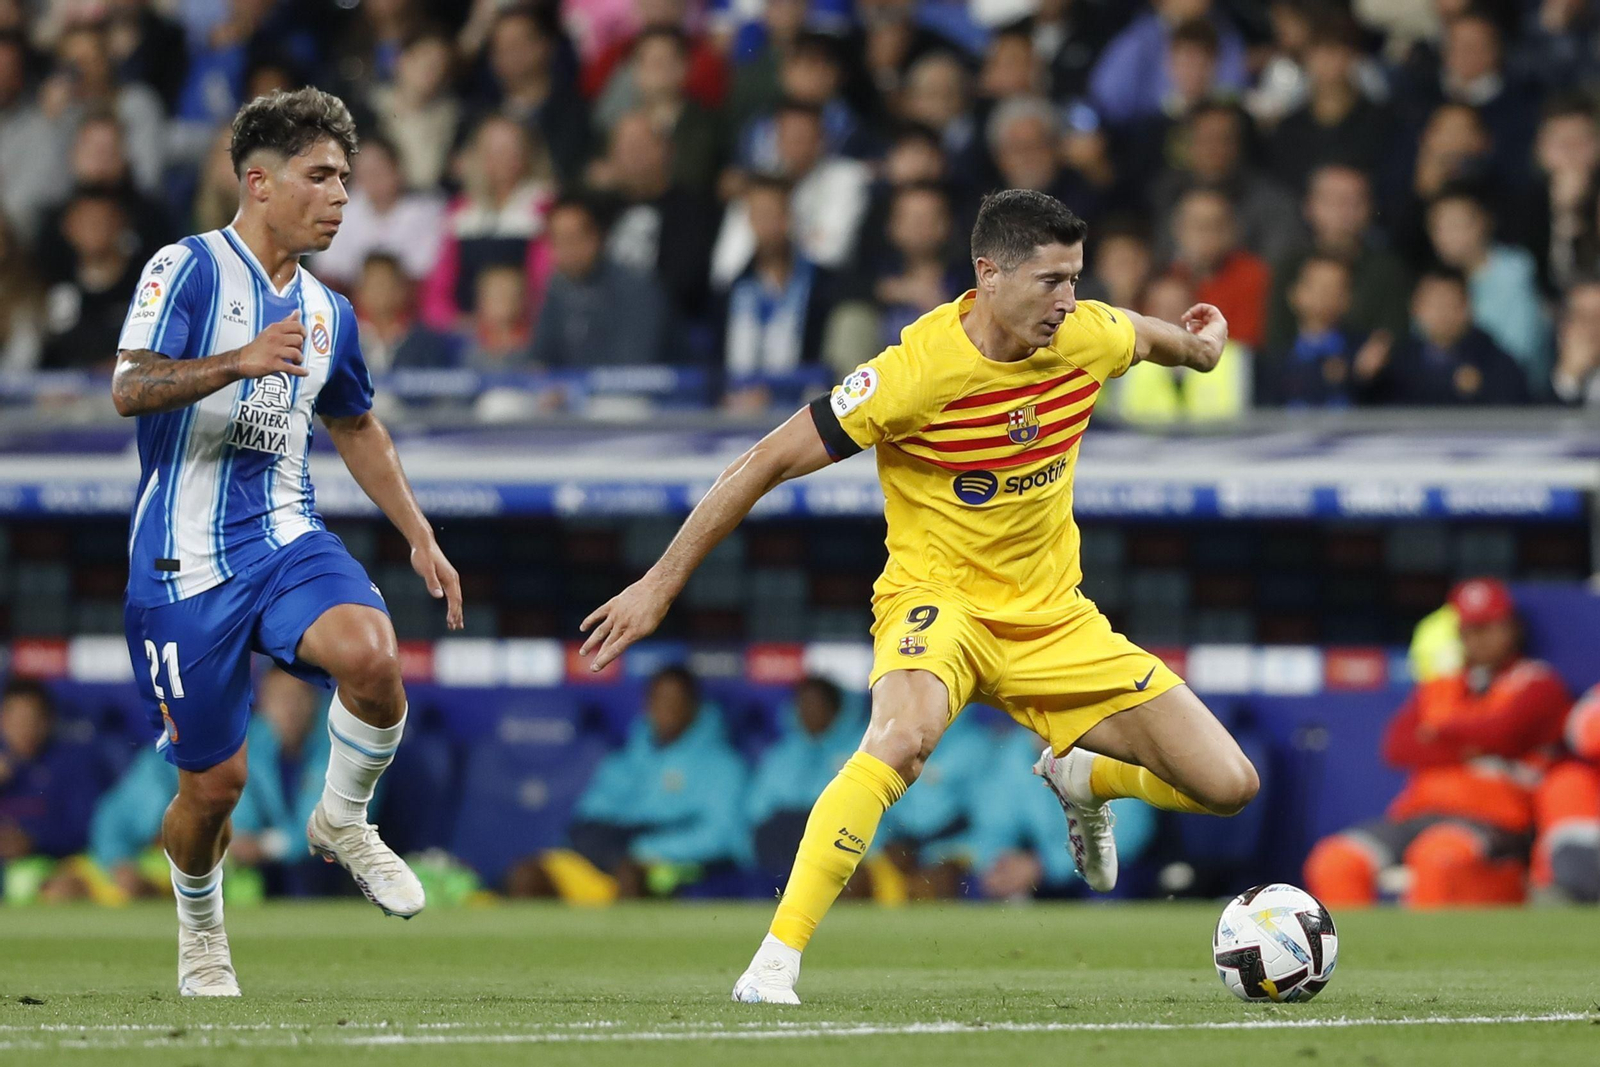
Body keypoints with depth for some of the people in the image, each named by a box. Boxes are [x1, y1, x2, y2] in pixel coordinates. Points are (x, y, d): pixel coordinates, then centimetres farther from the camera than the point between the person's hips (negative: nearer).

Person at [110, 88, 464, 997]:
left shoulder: (327, 312, 14)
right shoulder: (188, 269, -6)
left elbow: (357, 427, 31)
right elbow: (129, 388, -19)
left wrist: (421, 538, 25)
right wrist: (240, 362, -33)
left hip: (287, 540, 4)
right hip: (184, 562, -4)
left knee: (371, 653, -29)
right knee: (215, 780, 0)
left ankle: (343, 821, -2)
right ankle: (201, 935, 30)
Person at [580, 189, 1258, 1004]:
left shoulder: (1088, 338, -9)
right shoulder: (917, 370, -24)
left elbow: (1144, 335, 19)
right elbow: (769, 463, -18)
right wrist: (661, 584, -16)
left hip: (1053, 618, 5)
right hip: (938, 596, -5)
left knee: (1228, 785, -2)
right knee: (904, 735, -40)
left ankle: (1083, 780, 31)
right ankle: (777, 959, -35)